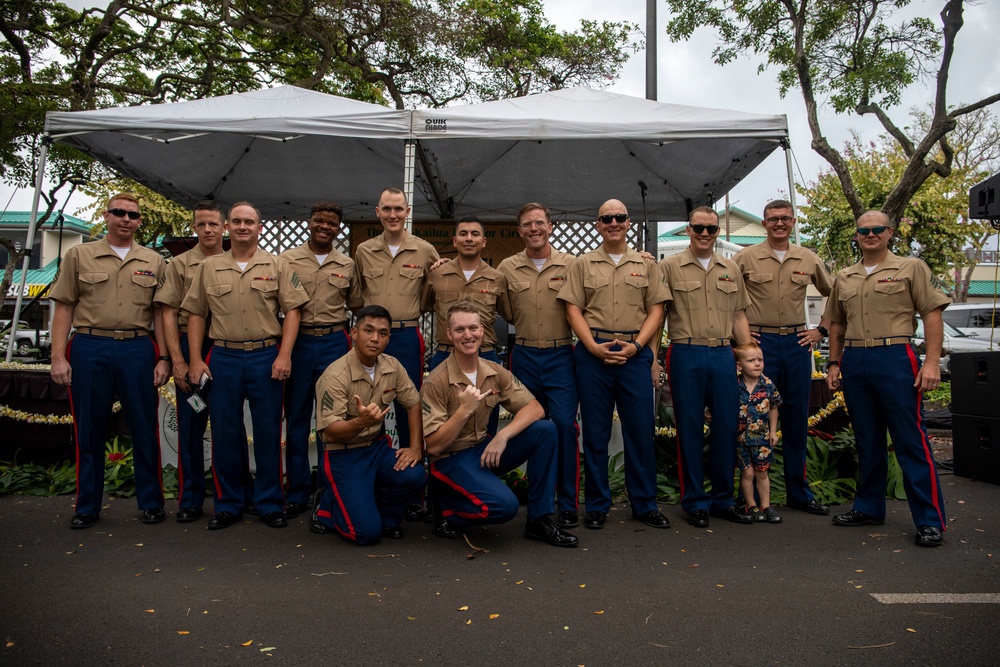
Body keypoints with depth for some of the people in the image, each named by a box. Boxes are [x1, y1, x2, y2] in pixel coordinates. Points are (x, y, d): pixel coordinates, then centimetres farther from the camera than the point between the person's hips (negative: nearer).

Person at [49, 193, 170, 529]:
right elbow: (64, 308, 5)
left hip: (138, 349, 0)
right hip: (89, 347, 0)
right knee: (89, 430, 6)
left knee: (144, 429, 3)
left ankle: (151, 502, 15)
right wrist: (58, 356, -3)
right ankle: (87, 506, 18)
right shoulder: (79, 255, 9)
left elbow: (159, 313, 9)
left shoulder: (153, 262, 11)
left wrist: (163, 358, 1)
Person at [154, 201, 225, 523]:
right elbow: (169, 314, 0)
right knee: (191, 426, 4)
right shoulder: (180, 264, 5)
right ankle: (190, 499, 15)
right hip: (191, 349, -1)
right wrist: (178, 361, -9)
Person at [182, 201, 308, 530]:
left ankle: (270, 503, 15)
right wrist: (195, 360, 2)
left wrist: (284, 355, -10)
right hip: (223, 358, 2)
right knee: (224, 434, 6)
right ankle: (228, 505, 19)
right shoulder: (209, 267, 11)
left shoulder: (277, 266, 6)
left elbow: (292, 310, 0)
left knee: (268, 432, 3)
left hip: (266, 357, -1)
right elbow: (196, 314, 10)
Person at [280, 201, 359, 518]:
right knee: (296, 417, 6)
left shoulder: (347, 265, 9)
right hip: (296, 342, 0)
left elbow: (357, 306, 15)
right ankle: (298, 492, 17)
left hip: (334, 343, 1)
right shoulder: (288, 259, 5)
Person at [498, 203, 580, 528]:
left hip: (561, 356, -2)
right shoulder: (506, 268, 8)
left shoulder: (571, 265, 3)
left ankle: (568, 505, 3)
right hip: (524, 357, 2)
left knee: (564, 425, -8)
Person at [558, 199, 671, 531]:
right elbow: (573, 309, 2)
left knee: (641, 429, 3)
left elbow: (656, 310, 7)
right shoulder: (583, 264, 9)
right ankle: (597, 505, 15)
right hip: (593, 353, 0)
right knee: (595, 431, 4)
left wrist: (637, 345, -7)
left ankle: (645, 504, 17)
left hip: (635, 353, 1)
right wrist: (594, 347, -10)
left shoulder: (646, 264, 12)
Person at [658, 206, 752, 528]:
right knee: (690, 429, 2)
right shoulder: (669, 267, 2)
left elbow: (738, 316, 16)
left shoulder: (731, 269, 14)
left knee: (727, 427, 6)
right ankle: (694, 502, 14)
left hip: (724, 355, 4)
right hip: (686, 355, -4)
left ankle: (723, 499, 21)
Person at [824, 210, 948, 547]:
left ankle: (930, 520, 3)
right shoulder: (844, 277, 15)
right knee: (867, 441, 12)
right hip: (854, 361, 5)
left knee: (911, 441, -4)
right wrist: (834, 363, 14)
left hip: (895, 358, -5)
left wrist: (932, 362, -12)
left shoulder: (910, 267, 2)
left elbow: (932, 314, -3)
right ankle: (869, 508, 23)